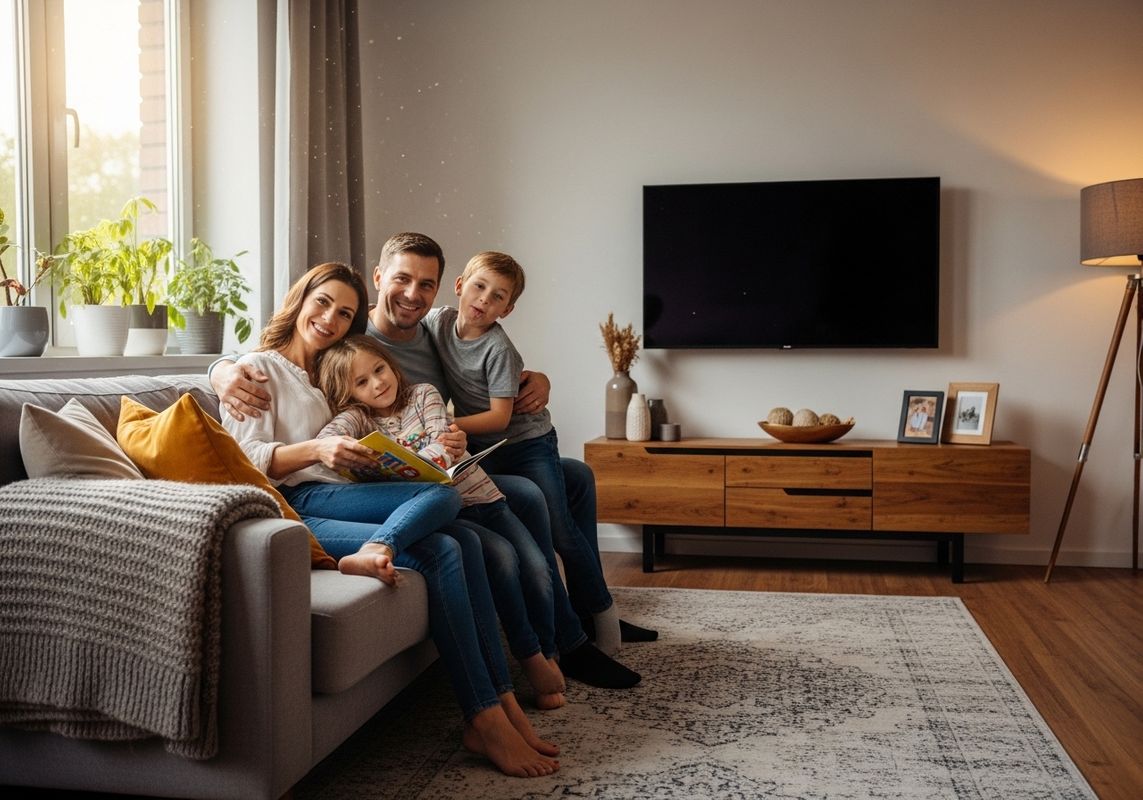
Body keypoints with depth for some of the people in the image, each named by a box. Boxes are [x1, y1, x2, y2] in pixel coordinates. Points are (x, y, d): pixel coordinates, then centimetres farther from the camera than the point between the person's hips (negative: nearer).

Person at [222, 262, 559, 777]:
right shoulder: (259, 369, 9)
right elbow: (247, 460, -5)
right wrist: (317, 450, -20)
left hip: (338, 497, 7)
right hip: (296, 507, -7)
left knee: (458, 543, -22)